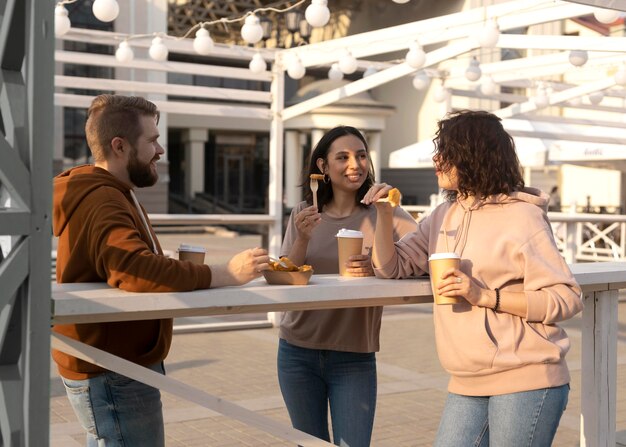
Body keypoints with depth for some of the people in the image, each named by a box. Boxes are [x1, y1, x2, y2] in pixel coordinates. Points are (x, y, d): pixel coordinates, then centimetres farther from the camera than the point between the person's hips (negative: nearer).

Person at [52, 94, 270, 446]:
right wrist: (226, 274, -33)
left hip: (112, 368, 11)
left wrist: (184, 274, 1)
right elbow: (136, 271, -37)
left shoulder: (115, 194, 15)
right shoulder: (100, 202, -22)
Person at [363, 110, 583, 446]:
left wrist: (486, 296, -20)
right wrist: (384, 212, -2)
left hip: (525, 380, -6)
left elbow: (567, 299, -11)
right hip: (468, 384, 6)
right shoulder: (443, 216, 12)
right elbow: (391, 267, 13)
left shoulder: (521, 217, -9)